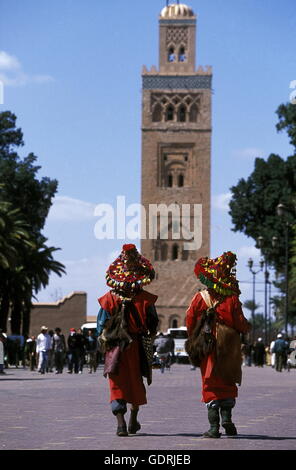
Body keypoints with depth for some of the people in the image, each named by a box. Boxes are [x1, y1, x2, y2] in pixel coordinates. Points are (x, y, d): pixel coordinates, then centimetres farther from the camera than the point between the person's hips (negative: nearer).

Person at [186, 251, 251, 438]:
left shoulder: (200, 298, -3)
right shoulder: (232, 299, -7)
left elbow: (190, 322, 1)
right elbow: (240, 322, -8)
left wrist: (194, 339, 17)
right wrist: (247, 327, 14)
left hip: (207, 346, 1)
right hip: (229, 346, -1)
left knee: (210, 384, 5)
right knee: (228, 383, 14)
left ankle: (214, 426, -1)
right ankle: (226, 416, -4)